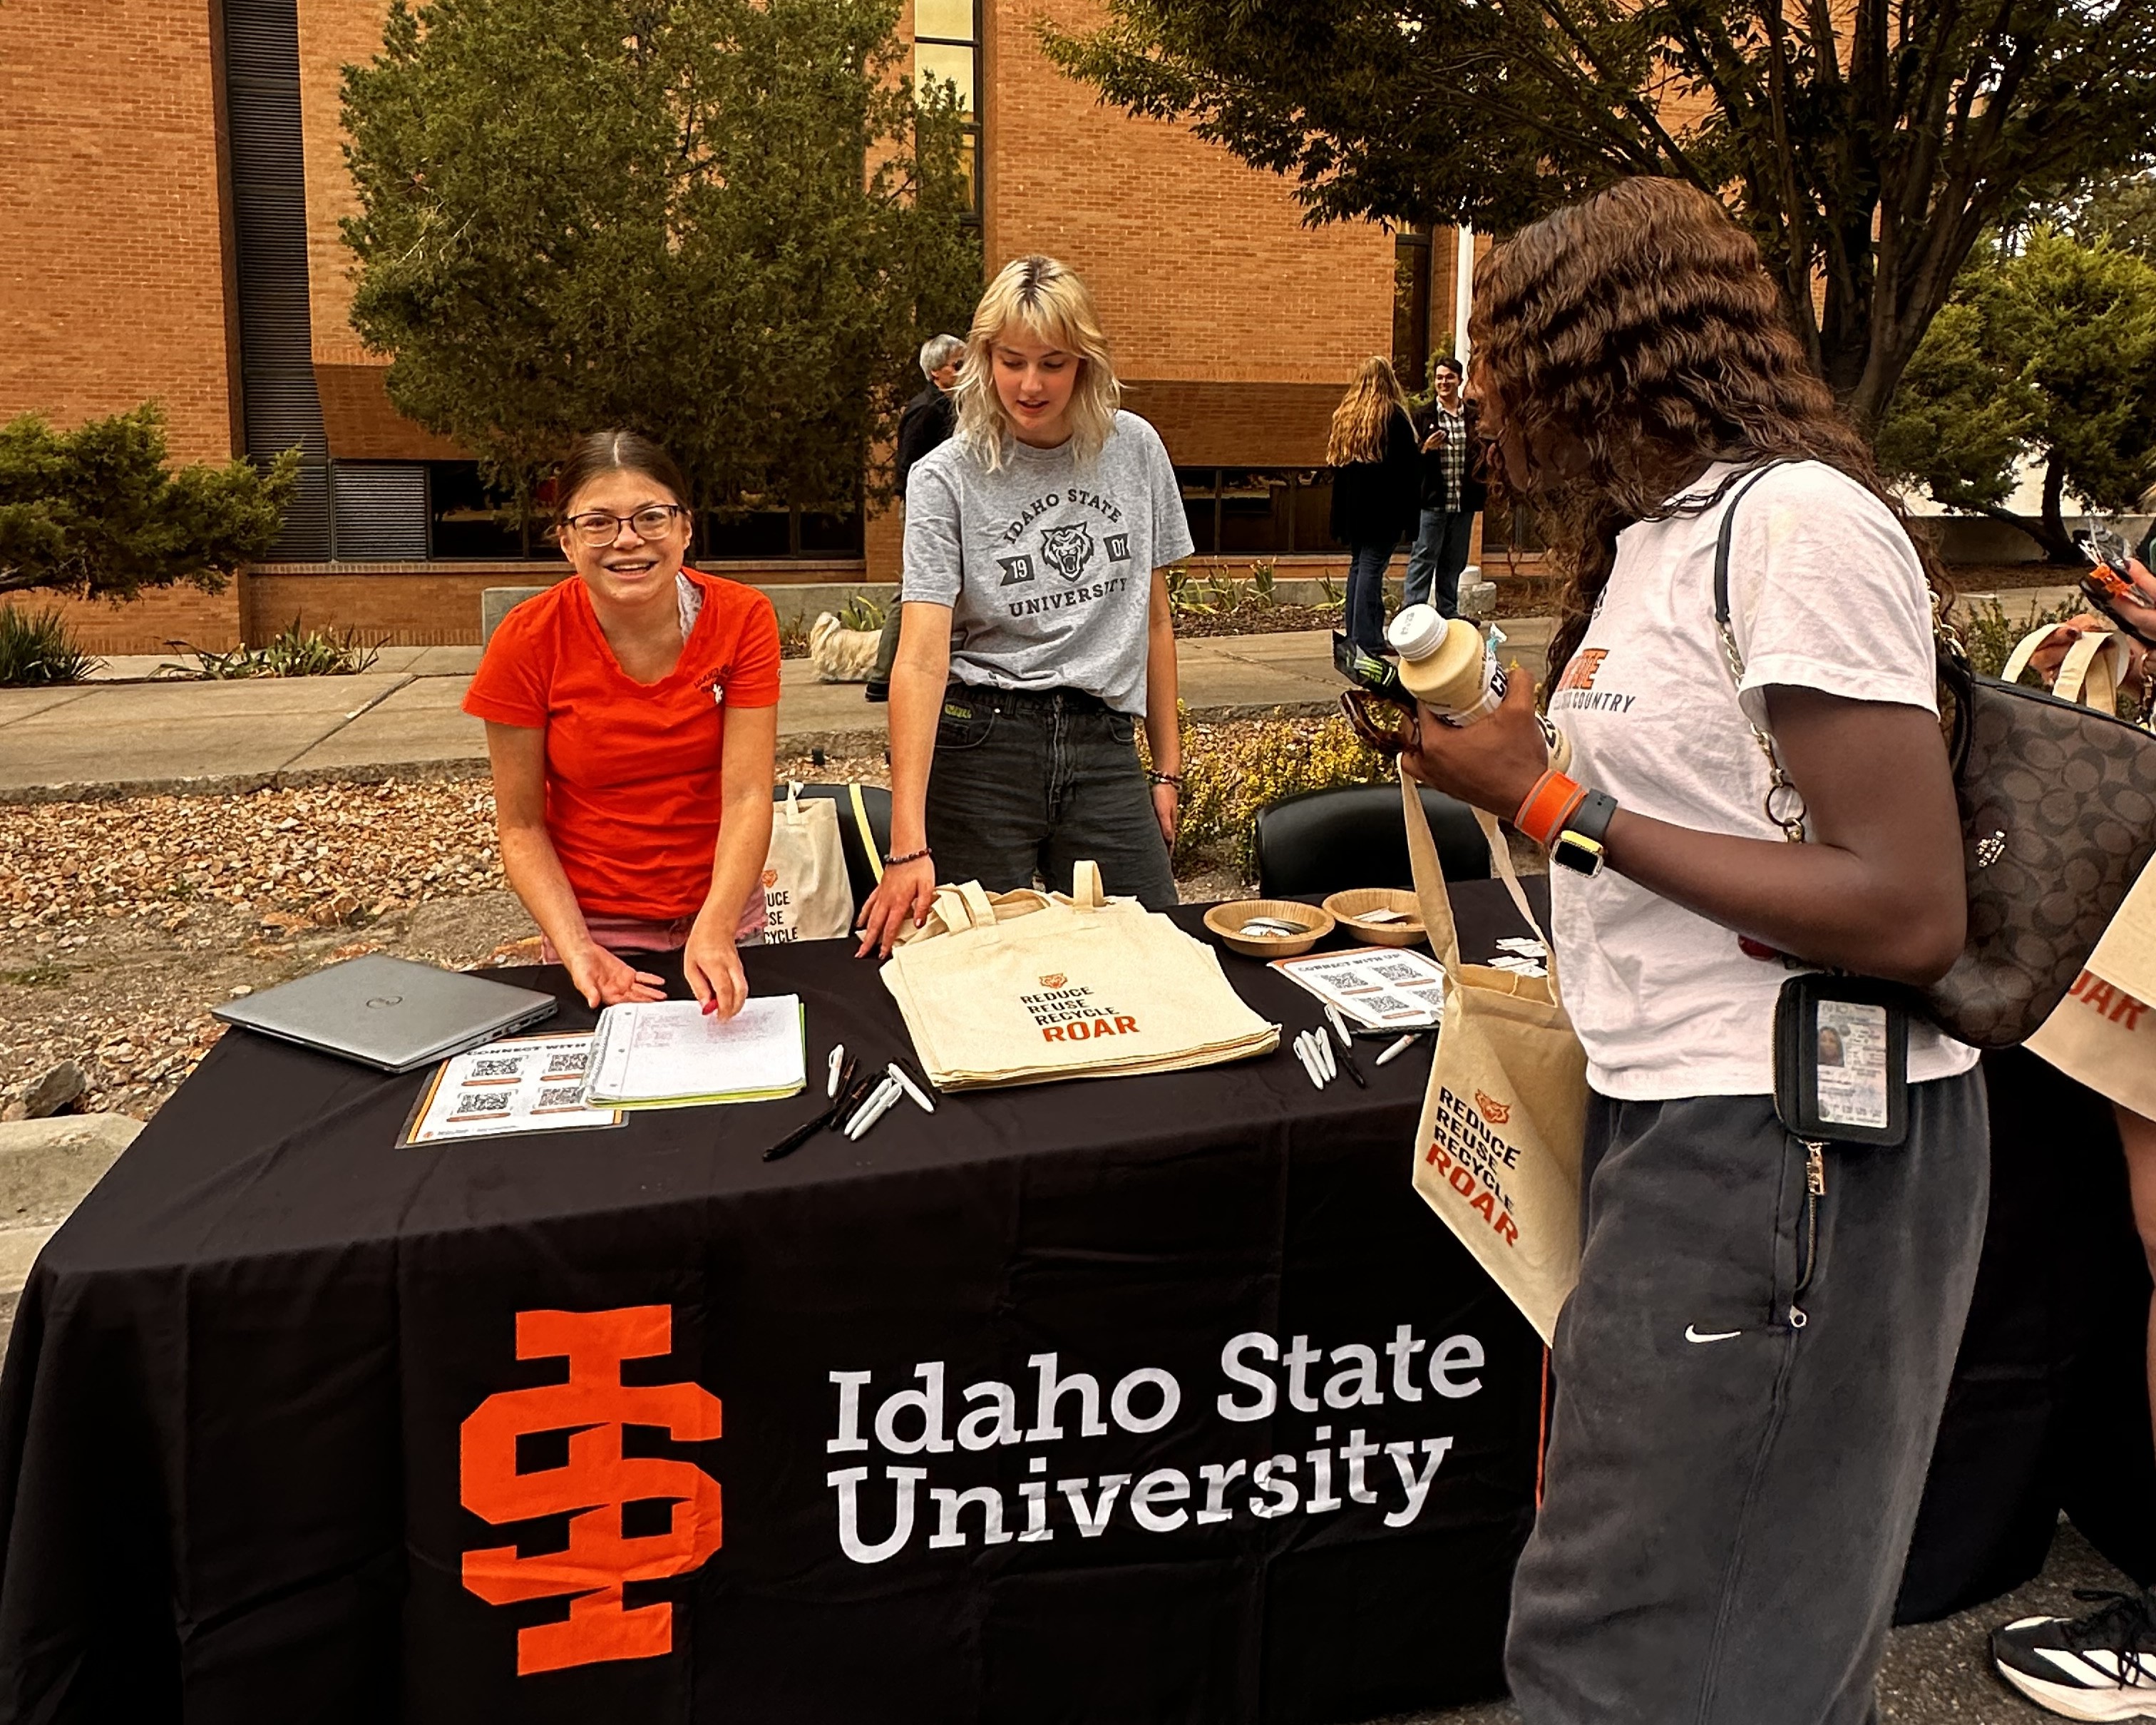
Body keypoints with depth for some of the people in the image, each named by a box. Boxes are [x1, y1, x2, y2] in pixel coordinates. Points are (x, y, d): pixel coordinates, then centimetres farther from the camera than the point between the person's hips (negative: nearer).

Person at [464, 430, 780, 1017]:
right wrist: (576, 950, -23)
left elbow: (747, 797, -18)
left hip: (723, 924, 1)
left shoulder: (742, 620, -13)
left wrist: (714, 930, -33)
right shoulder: (528, 642, -14)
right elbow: (521, 826, -9)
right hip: (593, 930, -1)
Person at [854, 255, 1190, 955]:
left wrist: (1167, 766, 11)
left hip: (1104, 745, 3)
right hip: (980, 743, -3)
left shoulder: (1135, 450, 5)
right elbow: (921, 658, -17)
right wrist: (908, 845, -26)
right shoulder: (947, 477, -6)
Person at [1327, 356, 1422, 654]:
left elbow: (1335, 462, 12)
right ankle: (1368, 639, -8)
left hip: (1352, 508, 6)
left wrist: (1342, 514, 16)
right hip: (1383, 509, -6)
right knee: (1372, 567, -7)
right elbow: (1408, 469, -9)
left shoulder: (1345, 415, 9)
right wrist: (1409, 514, -4)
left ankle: (1354, 635, 15)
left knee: (1358, 566, 13)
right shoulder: (1394, 416, -8)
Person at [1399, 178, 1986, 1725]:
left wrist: (1556, 805, -18)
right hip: (1678, 1119, 9)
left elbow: (1908, 918, -21)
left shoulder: (1801, 520, -15)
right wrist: (1490, 756, 11)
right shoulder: (1659, 536, 14)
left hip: (1795, 1148, -9)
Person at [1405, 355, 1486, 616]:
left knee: (1453, 564, 11)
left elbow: (1482, 455, 18)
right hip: (1432, 500, -4)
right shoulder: (1425, 416, 1)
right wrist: (1426, 448, -20)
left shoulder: (1474, 416, 10)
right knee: (1423, 560, -5)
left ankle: (1448, 617, 19)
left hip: (1463, 503, 4)